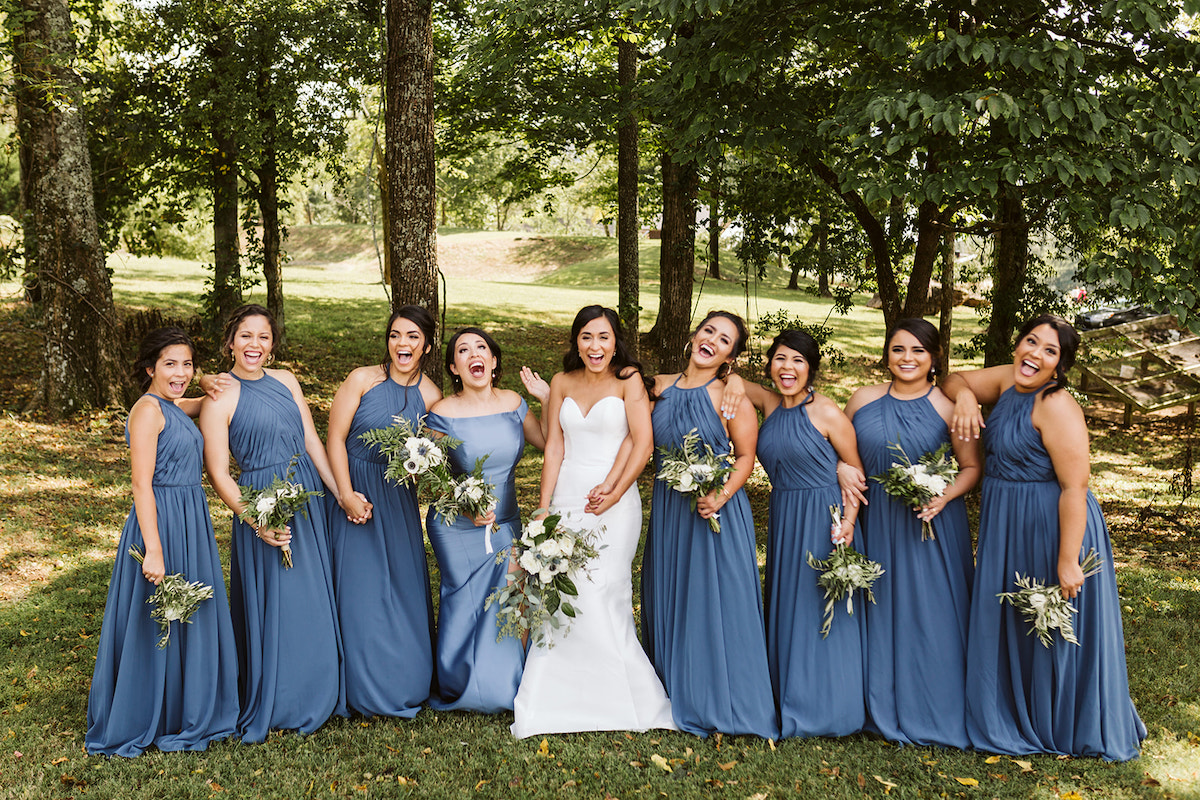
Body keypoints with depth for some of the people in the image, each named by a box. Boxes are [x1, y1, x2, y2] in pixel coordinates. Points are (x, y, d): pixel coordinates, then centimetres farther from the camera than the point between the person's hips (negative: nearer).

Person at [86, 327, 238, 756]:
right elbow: (142, 485, -19)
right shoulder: (148, 408, -15)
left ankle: (182, 716, 30)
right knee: (155, 623, 2)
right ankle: (137, 724, 17)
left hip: (190, 524, 9)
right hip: (161, 524, -9)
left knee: (186, 620, 16)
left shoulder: (172, 408, 11)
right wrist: (153, 550, -23)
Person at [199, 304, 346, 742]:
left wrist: (341, 494, 3)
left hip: (309, 499, 6)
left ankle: (316, 697, 29)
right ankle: (272, 707, 19)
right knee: (273, 606, 2)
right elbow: (218, 473, -10)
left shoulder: (286, 381, 9)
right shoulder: (220, 397, -8)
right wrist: (256, 522, -19)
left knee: (316, 601, 13)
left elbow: (312, 442, 9)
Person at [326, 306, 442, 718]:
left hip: (398, 499, 2)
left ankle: (406, 682, 23)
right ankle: (368, 689, 16)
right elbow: (335, 438, -7)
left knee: (404, 585, 5)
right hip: (354, 491, -2)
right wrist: (347, 495, -13)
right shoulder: (362, 380, -8)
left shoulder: (432, 397, -1)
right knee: (361, 588, 1)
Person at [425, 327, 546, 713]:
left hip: (506, 525, 3)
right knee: (464, 605, 5)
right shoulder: (443, 413, -12)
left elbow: (549, 441, 7)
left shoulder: (513, 403, -1)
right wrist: (464, 506, -22)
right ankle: (460, 687, 29)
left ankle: (503, 685, 26)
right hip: (458, 529, -3)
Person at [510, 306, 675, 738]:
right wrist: (544, 508, 2)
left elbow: (642, 442, -7)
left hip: (613, 500, -4)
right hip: (566, 497, 4)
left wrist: (612, 492, -13)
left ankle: (624, 698, 5)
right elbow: (554, 448, 8)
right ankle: (559, 700, 9)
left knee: (600, 594, -9)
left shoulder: (628, 380, -1)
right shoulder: (562, 383, 10)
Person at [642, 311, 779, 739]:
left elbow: (745, 457, -7)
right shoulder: (660, 387, 5)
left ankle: (720, 702, 15)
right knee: (668, 598, 13)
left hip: (716, 512, -5)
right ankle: (676, 693, 29)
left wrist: (720, 498, -22)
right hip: (667, 509, 5)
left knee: (716, 602, 0)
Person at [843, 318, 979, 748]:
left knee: (932, 612, 2)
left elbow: (972, 467, -1)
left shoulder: (947, 406, -5)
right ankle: (885, 707, 24)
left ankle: (935, 711, 17)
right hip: (876, 521, 3)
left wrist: (944, 496, -18)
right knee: (882, 611, 10)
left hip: (931, 523, -3)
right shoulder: (863, 400, 4)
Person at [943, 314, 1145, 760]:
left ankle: (1061, 727, 27)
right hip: (1006, 527, 9)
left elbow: (1075, 488, -25)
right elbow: (955, 380, 15)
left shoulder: (1056, 406, -22)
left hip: (1049, 528, -9)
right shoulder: (1008, 381, 2)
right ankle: (1014, 718, 37)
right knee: (1007, 625, 19)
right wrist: (965, 395, -10)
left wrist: (1068, 561, -26)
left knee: (1053, 632, 7)